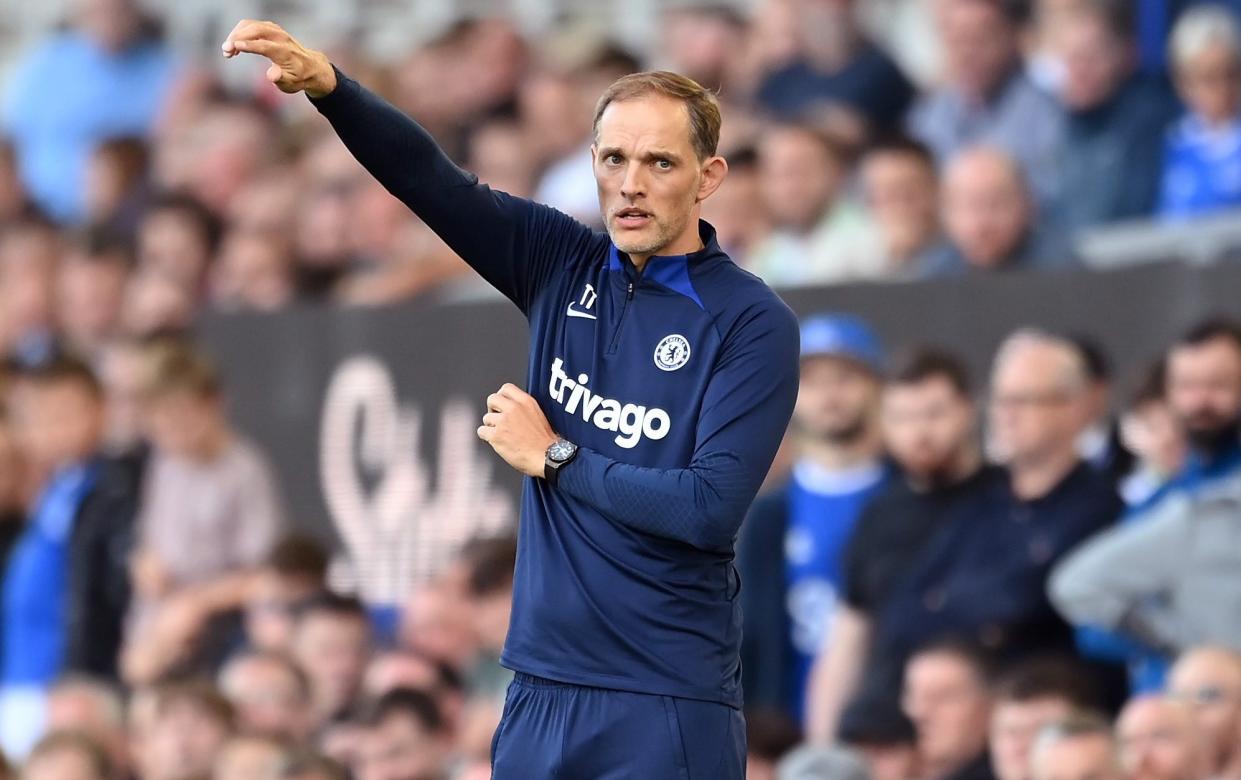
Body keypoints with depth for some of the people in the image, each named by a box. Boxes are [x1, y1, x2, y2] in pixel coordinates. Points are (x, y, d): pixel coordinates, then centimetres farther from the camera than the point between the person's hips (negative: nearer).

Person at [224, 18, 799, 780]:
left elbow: (709, 508, -17)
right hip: (545, 686, 5)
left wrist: (554, 458, -8)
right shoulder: (563, 265, 5)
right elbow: (431, 179, -6)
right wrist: (326, 84, -21)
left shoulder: (753, 323, -9)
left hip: (671, 704, -5)